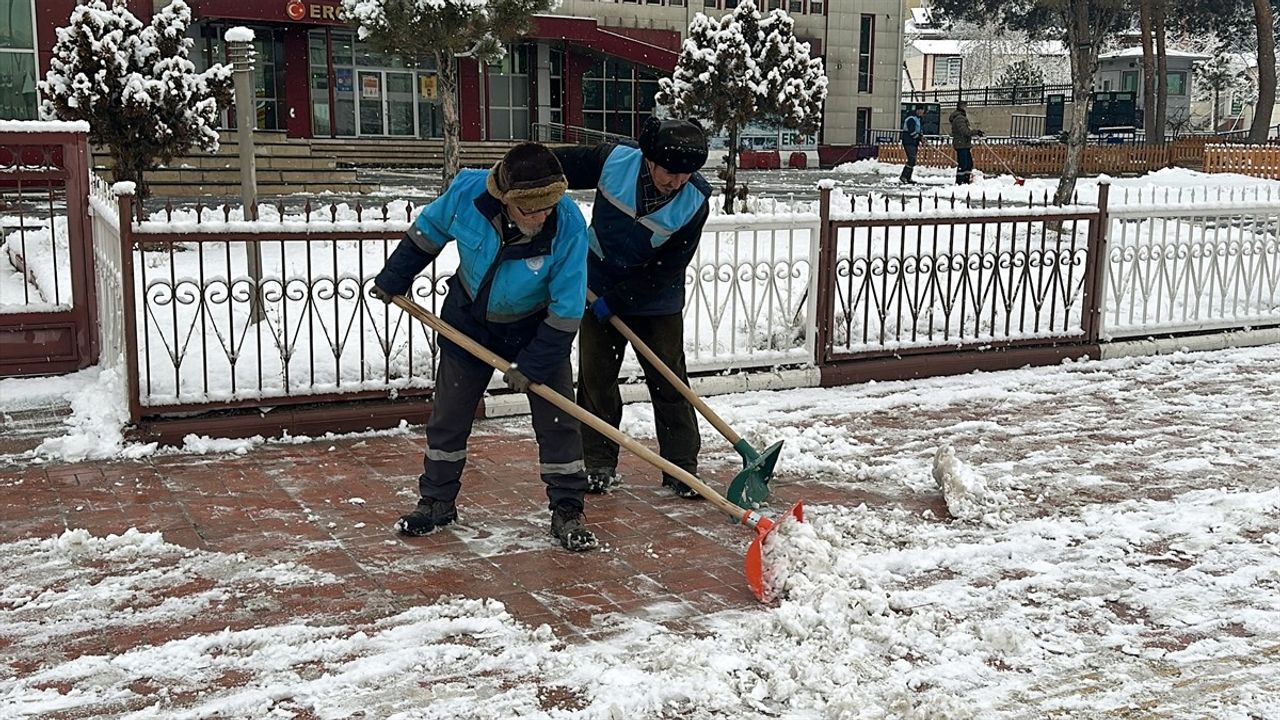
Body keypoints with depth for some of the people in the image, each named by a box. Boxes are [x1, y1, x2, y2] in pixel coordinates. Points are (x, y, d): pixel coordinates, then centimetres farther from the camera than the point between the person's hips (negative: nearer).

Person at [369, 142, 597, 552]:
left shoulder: (569, 226, -33)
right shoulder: (468, 191, -28)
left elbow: (566, 310, -23)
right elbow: (428, 230, -5)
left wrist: (532, 366, -20)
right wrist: (393, 280, 4)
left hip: (537, 328, -2)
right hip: (468, 320, 2)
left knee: (557, 419, -3)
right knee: (449, 414, 9)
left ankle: (567, 512, 11)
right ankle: (436, 502, 26)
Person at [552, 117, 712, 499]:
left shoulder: (695, 202, -22)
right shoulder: (613, 160, -21)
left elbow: (666, 269, -20)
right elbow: (560, 165, -3)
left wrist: (615, 300, -21)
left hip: (656, 299, -1)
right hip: (599, 288, 1)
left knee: (670, 381, 1)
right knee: (596, 377, 4)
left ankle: (682, 467, 10)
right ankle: (599, 464, 15)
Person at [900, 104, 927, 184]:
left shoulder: (919, 119, 19)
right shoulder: (911, 119, -14)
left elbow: (921, 130, 25)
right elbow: (912, 132, -20)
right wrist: (920, 137, -15)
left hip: (914, 143, 10)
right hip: (908, 143, -10)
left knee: (912, 161, 8)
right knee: (911, 159, -18)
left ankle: (908, 178, 12)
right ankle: (903, 176, -17)